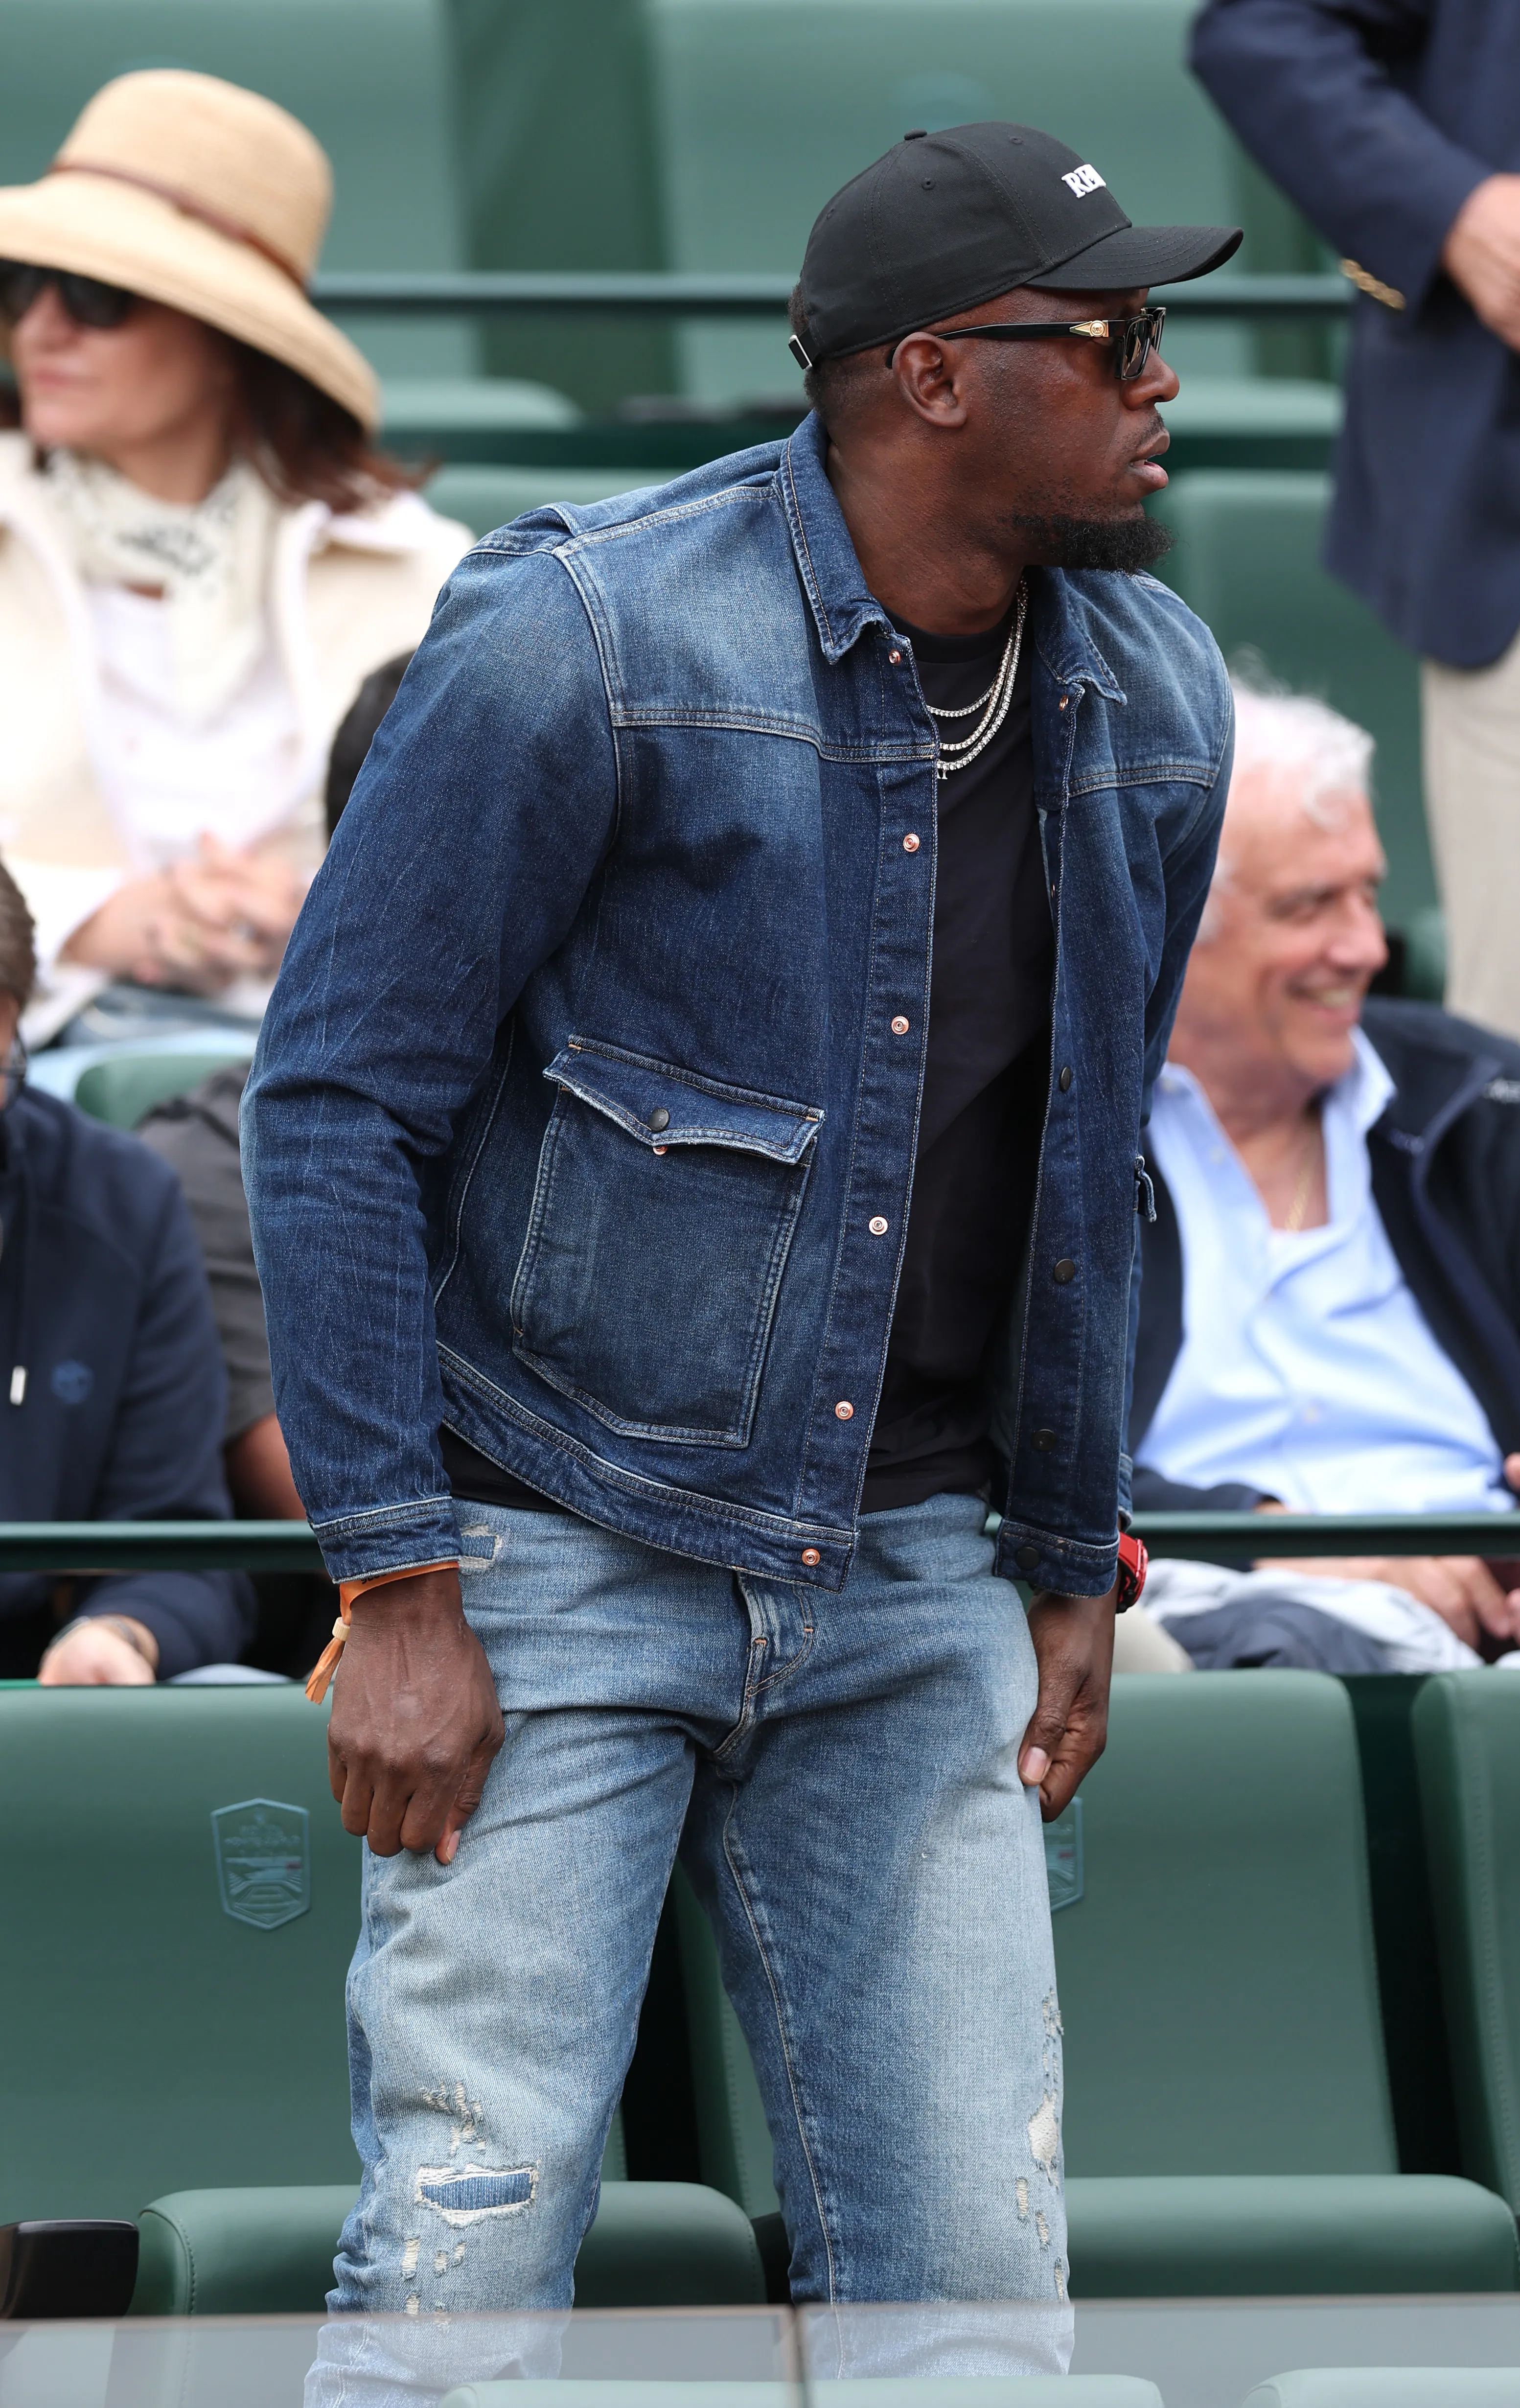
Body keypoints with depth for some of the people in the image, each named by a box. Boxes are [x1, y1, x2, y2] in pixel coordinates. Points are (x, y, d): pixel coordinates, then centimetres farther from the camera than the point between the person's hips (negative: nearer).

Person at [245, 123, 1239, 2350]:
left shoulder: (1153, 704, 4)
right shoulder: (581, 645, -14)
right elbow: (335, 1102, -11)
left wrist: (1071, 1567, 18)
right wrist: (400, 1592, -14)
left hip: (906, 1593, 5)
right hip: (563, 1558, -5)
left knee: (973, 2282, 0)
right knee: (470, 2258, -10)